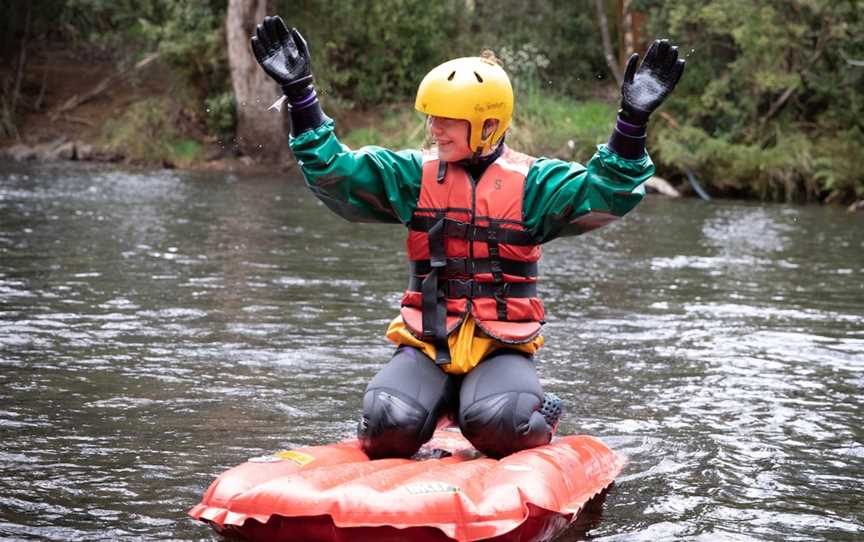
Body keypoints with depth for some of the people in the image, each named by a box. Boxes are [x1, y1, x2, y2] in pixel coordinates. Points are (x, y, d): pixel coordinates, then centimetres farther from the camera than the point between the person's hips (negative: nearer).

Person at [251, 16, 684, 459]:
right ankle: (438, 398, 11)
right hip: (427, 343, 1)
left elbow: (604, 193, -10)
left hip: (502, 346, -1)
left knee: (499, 425, -30)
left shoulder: (531, 181, 2)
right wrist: (300, 93, -7)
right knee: (390, 424, -25)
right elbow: (332, 172, 1)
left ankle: (540, 415, 8)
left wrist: (633, 121, -23)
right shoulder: (415, 175, 7)